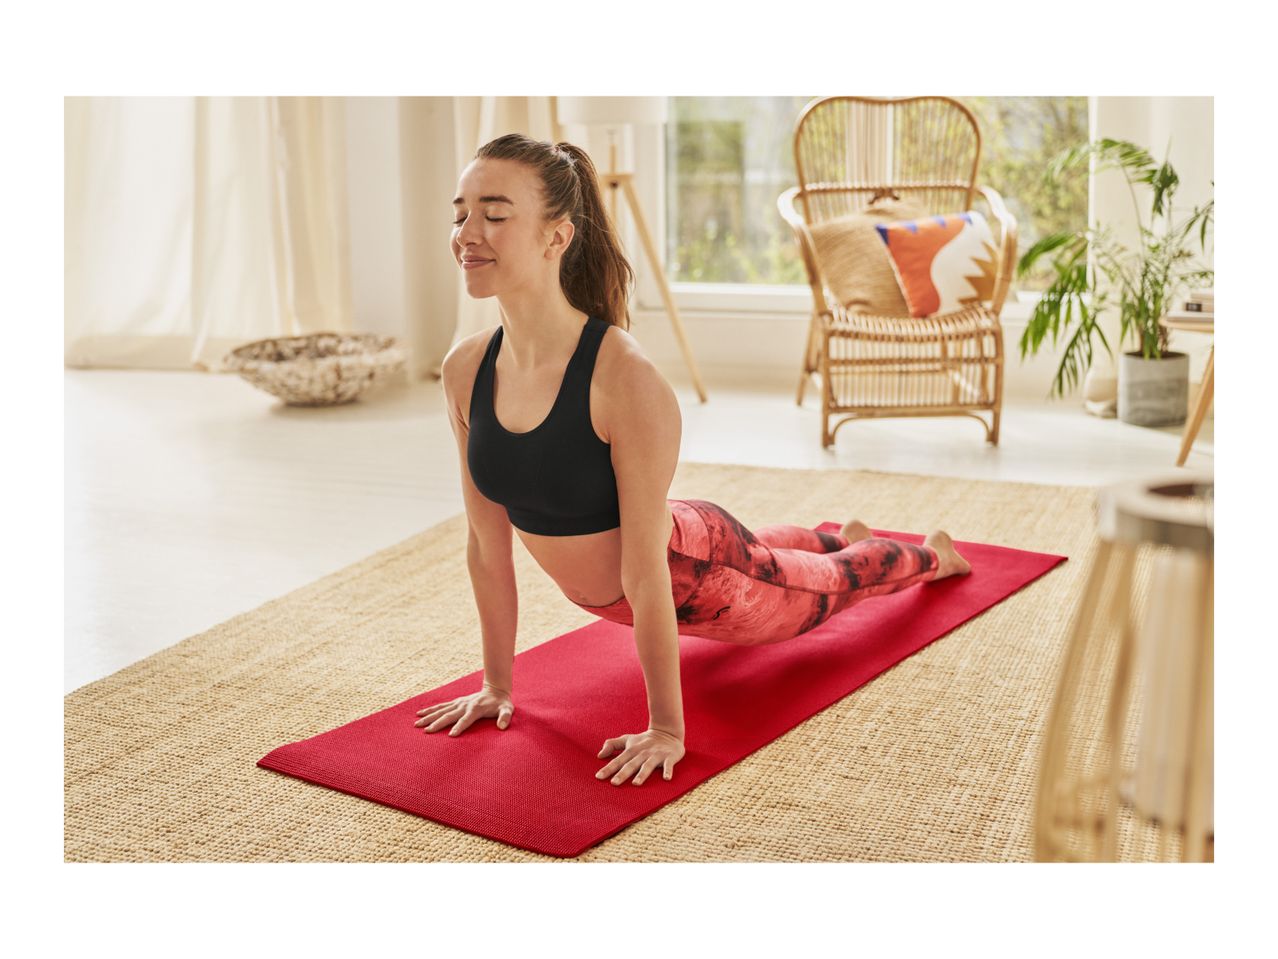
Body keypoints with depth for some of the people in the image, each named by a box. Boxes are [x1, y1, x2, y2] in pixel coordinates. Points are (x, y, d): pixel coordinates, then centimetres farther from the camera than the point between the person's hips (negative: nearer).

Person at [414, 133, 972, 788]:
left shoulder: (625, 378, -40)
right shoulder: (464, 370, -21)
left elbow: (646, 571, -35)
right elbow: (486, 543, -11)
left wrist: (666, 729, -27)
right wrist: (497, 685, -3)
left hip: (691, 570, -6)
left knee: (824, 585, 27)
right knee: (768, 555, 38)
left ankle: (930, 552, 61)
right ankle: (843, 534, 72)